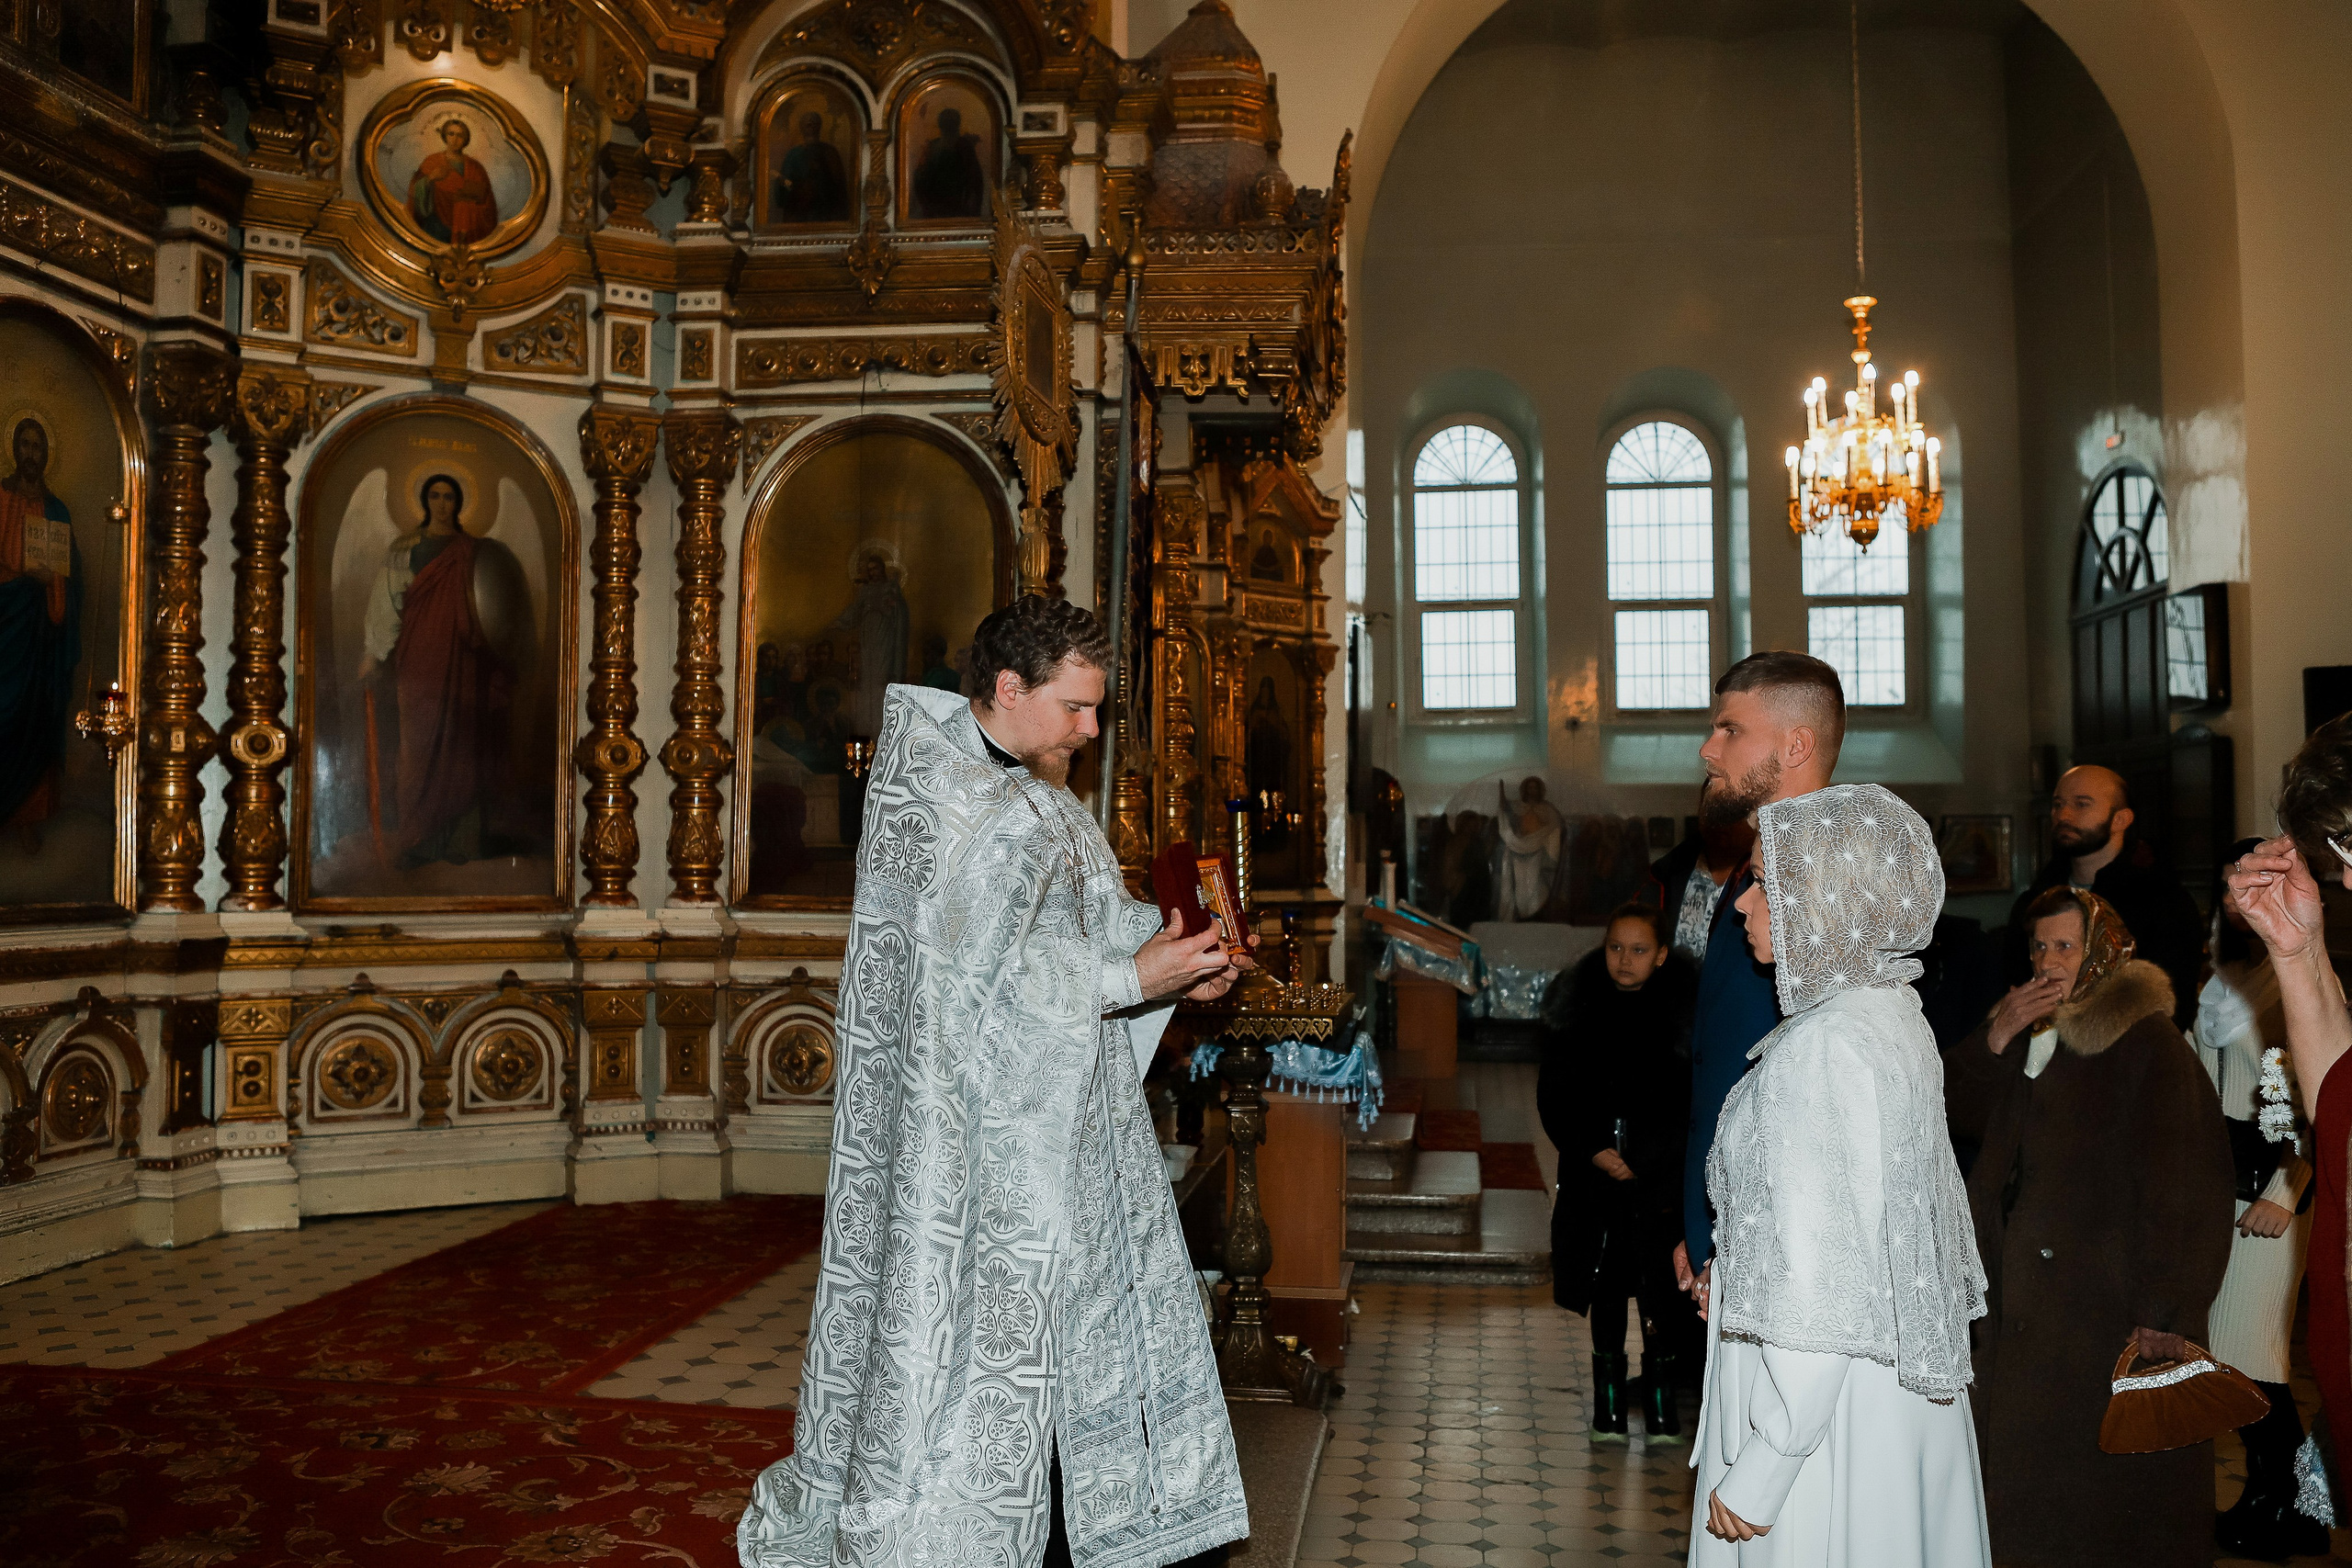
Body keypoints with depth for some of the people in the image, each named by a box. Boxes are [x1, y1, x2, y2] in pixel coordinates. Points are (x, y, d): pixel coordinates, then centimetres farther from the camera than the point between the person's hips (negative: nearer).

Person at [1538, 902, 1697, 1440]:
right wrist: (1593, 1150, -8)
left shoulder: (1685, 1011, -3)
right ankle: (1609, 1394, 22)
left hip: (1661, 1176, -1)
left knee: (1660, 1285, -1)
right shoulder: (1576, 1009, 1)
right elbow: (1554, 1095, 5)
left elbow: (1697, 1101, -4)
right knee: (1605, 1284, 9)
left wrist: (1643, 1160, -10)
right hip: (1595, 1174, 2)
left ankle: (1661, 1394, 15)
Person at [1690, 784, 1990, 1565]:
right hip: (1899, 1387, 9)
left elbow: (1819, 1294, -24)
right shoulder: (1891, 1017, 5)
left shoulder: (1822, 1053, -23)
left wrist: (1760, 1471, -18)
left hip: (1831, 1409, -9)